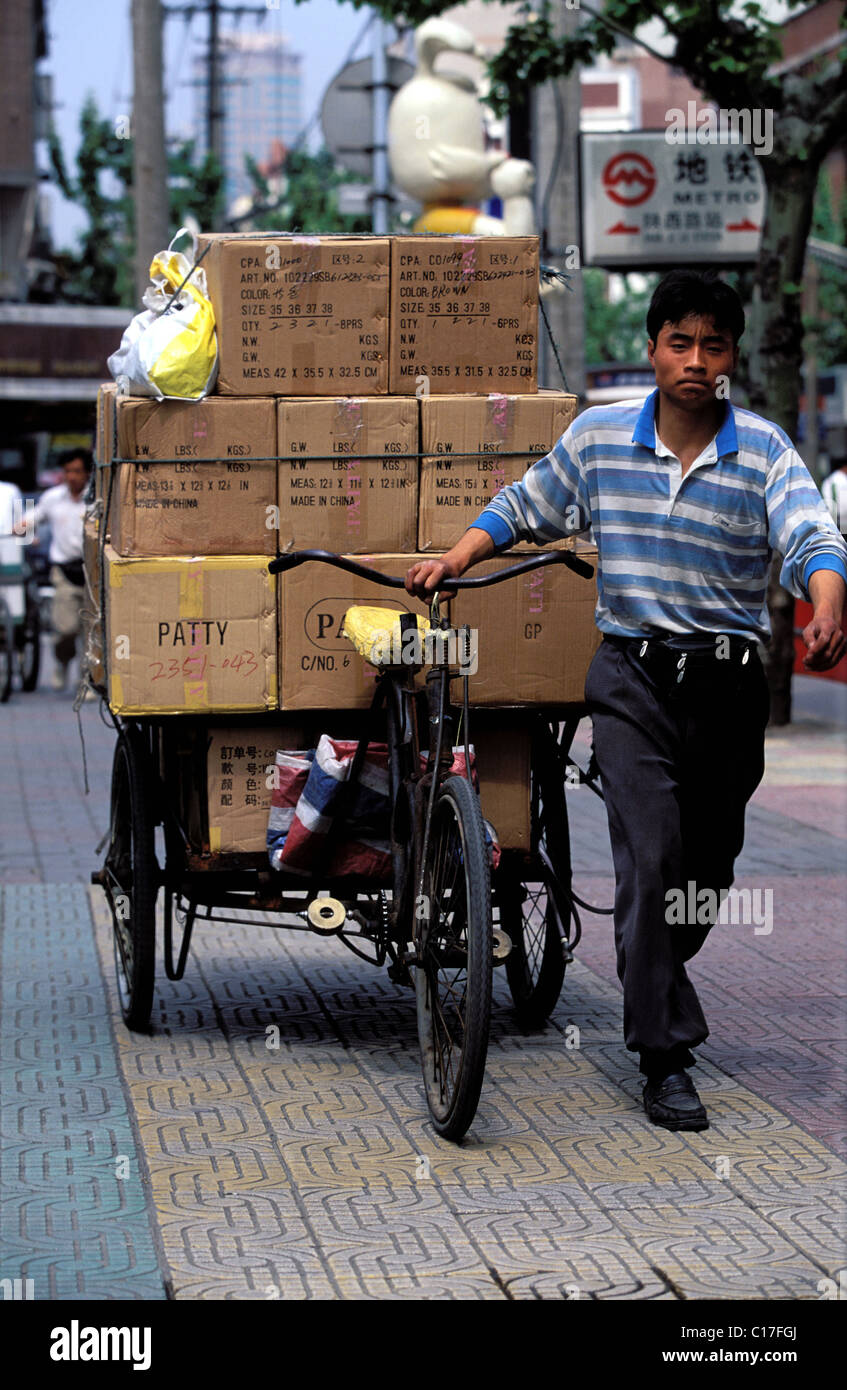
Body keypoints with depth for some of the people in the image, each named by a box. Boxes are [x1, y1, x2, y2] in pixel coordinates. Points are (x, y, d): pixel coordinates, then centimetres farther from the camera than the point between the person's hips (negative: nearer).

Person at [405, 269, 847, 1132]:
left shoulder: (762, 449, -3)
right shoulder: (599, 435, 2)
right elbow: (524, 508, 16)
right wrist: (456, 559, 1)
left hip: (729, 684, 1)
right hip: (632, 679, -1)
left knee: (710, 865, 14)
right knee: (651, 856, -14)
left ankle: (651, 983, 43)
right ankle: (664, 1056, -10)